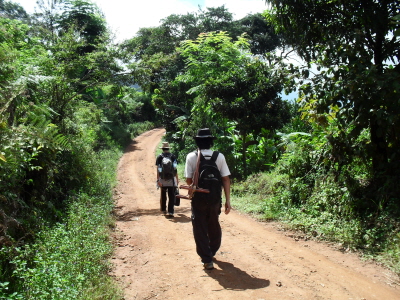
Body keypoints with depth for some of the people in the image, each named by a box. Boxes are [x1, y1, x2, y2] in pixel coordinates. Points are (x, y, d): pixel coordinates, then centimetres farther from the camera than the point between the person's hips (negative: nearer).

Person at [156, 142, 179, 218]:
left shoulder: (159, 157, 1)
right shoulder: (173, 156, 2)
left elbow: (158, 169, -5)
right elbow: (175, 169, -1)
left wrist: (158, 180, -6)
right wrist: (177, 179, 5)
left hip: (163, 180, 1)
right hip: (171, 180, -1)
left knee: (163, 194, 18)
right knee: (171, 196, -1)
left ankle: (163, 209, 33)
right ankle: (170, 212, -8)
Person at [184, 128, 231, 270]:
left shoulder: (191, 157, -9)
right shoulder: (219, 156, -5)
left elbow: (188, 180, -8)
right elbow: (226, 179, -7)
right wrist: (228, 200, -3)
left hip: (198, 199, -3)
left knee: (200, 229, 9)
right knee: (214, 227, 23)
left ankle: (207, 260, 9)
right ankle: (212, 252, 41)